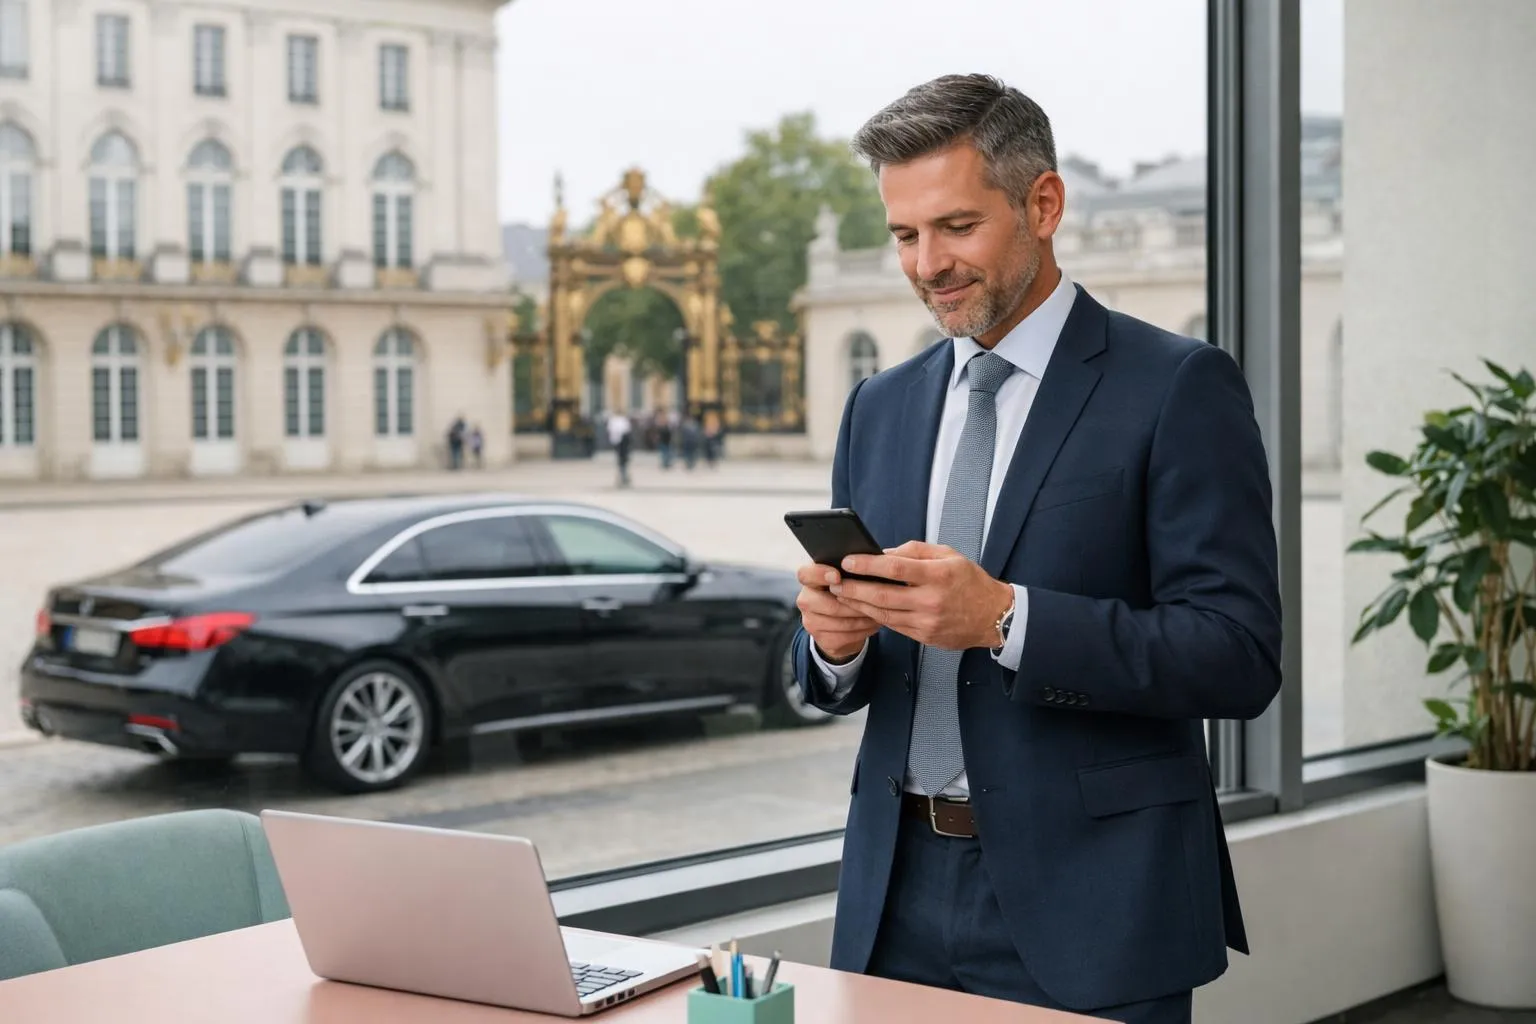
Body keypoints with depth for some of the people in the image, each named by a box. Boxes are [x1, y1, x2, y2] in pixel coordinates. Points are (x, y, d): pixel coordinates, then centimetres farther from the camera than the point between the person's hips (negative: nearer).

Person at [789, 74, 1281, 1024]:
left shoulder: (1180, 387, -7)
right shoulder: (881, 407, 11)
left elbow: (1240, 655, -14)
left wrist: (1006, 618, -24)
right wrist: (834, 641, -9)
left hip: (1085, 907, -5)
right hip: (899, 892, 5)